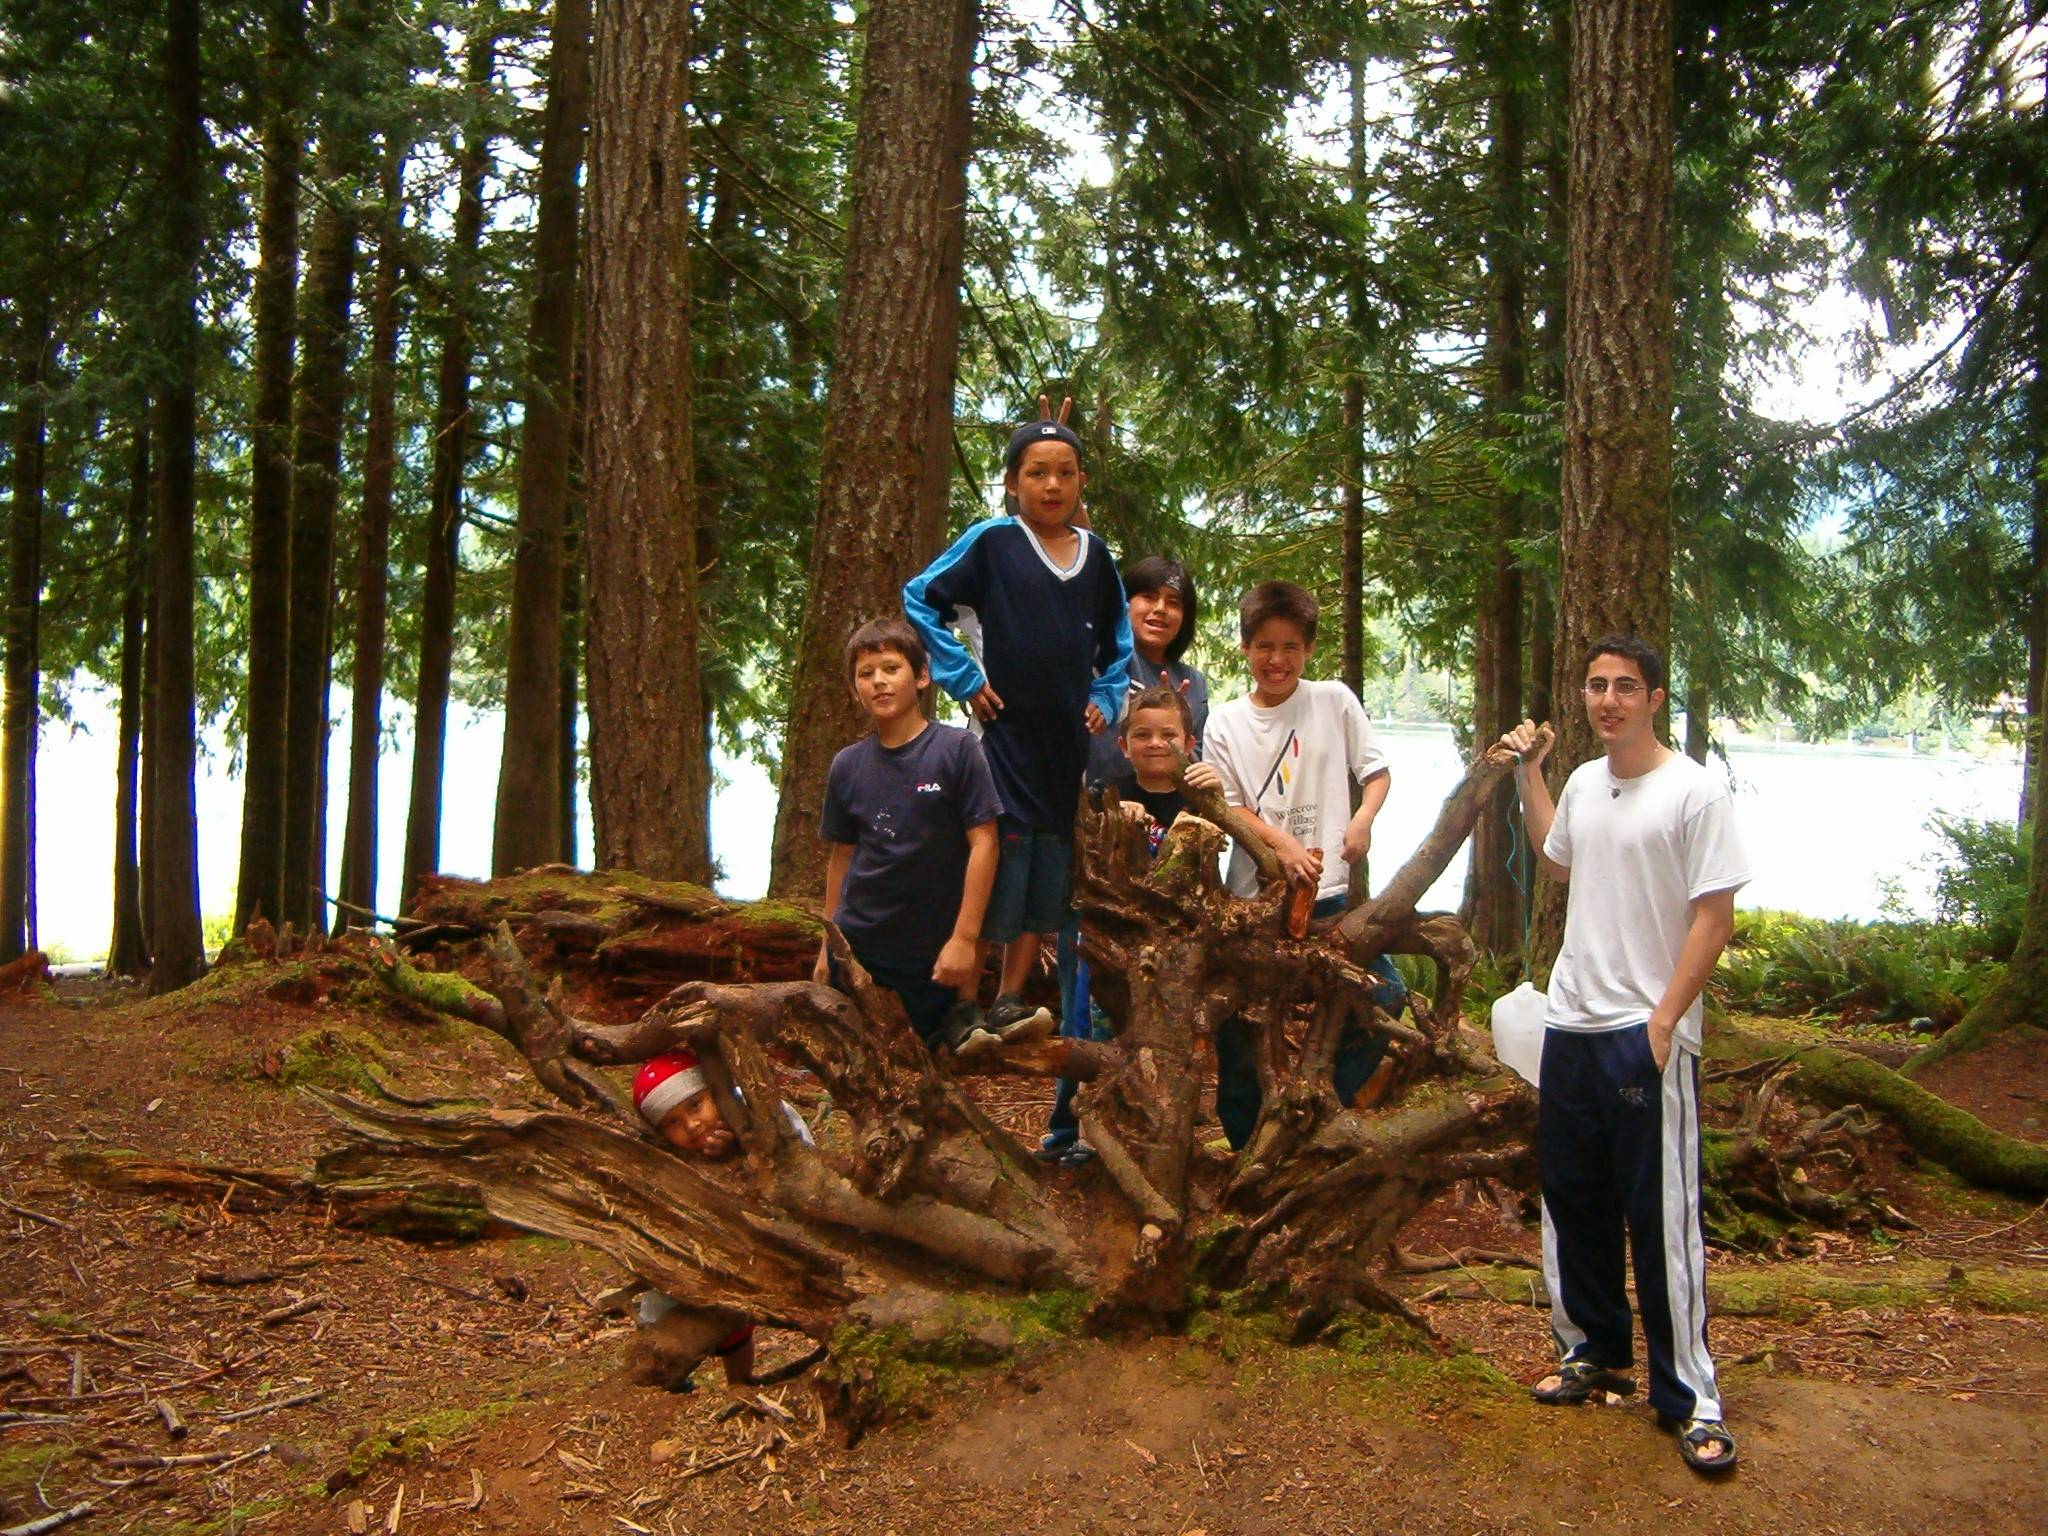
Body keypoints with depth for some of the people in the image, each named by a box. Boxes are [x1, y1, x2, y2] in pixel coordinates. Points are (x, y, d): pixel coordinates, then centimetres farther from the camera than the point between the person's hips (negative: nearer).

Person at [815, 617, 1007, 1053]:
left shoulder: (957, 749, -9)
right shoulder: (848, 765, 2)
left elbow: (983, 842, -11)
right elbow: (841, 856, 9)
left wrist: (964, 938, -14)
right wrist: (827, 945, 9)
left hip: (935, 951, -3)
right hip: (856, 944, 3)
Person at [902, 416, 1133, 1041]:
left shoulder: (1095, 553, 9)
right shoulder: (991, 542, -5)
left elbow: (1119, 639, 21)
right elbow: (919, 599, -3)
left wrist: (1106, 697, 8)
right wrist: (963, 678, -7)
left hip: (1068, 740, 5)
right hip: (1006, 731, -5)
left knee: (1049, 878, 8)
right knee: (994, 865, -8)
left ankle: (1009, 1002, 18)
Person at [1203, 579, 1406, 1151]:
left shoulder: (1335, 701, 2)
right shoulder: (1225, 722, 2)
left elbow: (1376, 771, 7)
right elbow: (1228, 806, 0)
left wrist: (1361, 820, -13)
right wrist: (1281, 842, -17)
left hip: (1327, 892, 1)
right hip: (1252, 896, 0)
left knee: (1385, 996, -8)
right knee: (1238, 1021, 4)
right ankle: (1245, 1146, 21)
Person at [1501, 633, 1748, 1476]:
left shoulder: (1695, 792, -10)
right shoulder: (1582, 783, 10)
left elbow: (1714, 917, -12)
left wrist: (1663, 1020, -16)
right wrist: (1529, 774, 26)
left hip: (1649, 1035, -7)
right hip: (1570, 1025, 7)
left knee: (1663, 1217, -3)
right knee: (1573, 1199, 16)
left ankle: (1689, 1398, 8)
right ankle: (1593, 1351, 32)